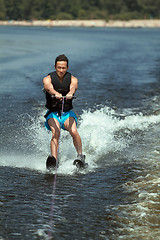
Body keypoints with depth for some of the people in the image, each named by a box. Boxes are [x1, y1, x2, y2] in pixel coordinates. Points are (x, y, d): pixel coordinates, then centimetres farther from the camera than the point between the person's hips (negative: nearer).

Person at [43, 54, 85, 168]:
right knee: (56, 132, -29)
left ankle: (80, 156, -13)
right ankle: (54, 159, -42)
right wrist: (56, 94, -54)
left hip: (67, 113, 1)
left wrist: (70, 94, -52)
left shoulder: (72, 79, -3)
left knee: (74, 131, -27)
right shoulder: (48, 79, -6)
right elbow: (49, 88, -29)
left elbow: (73, 87, -27)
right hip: (53, 113, -1)